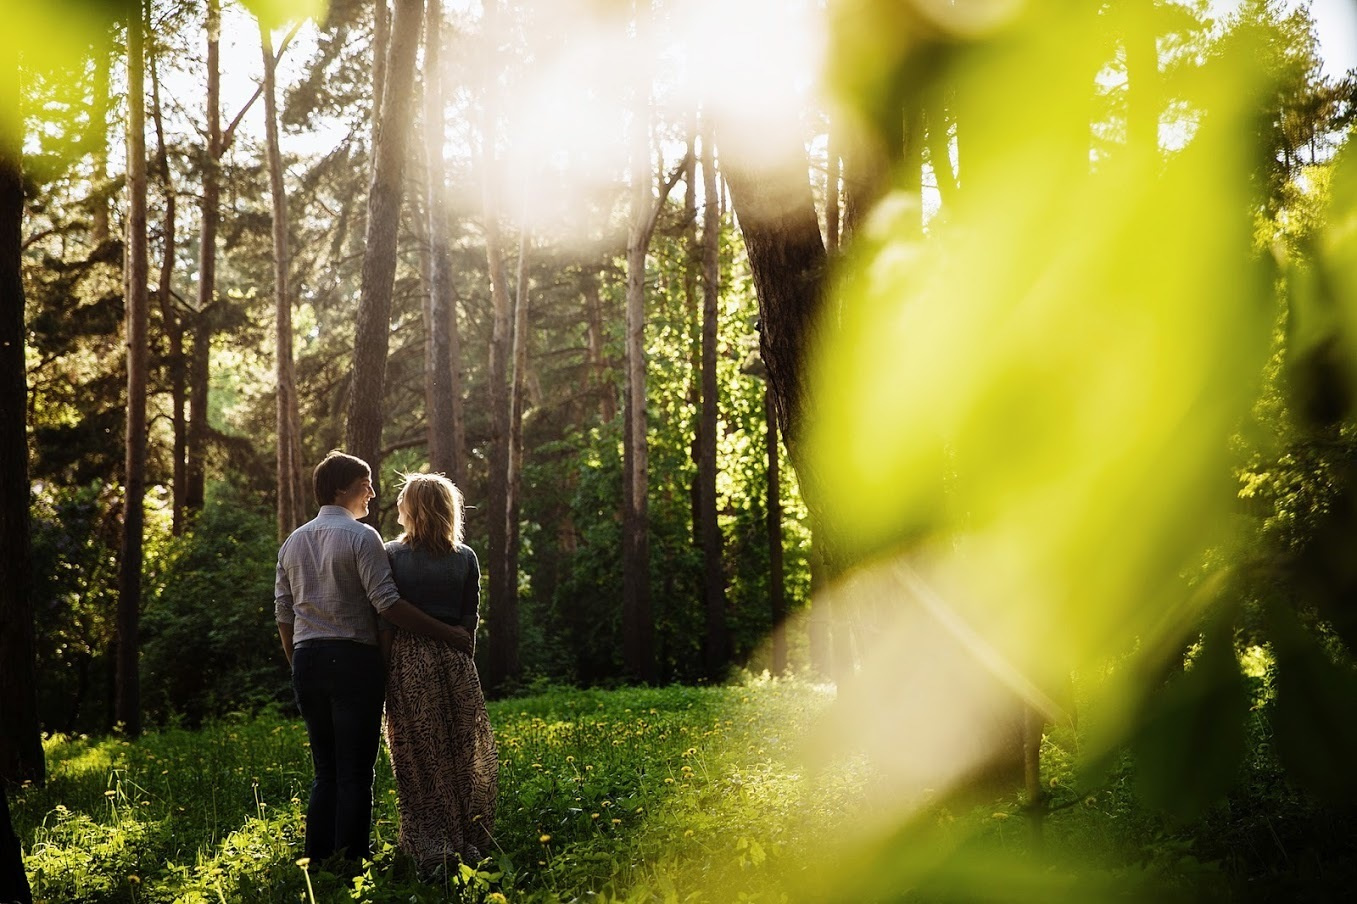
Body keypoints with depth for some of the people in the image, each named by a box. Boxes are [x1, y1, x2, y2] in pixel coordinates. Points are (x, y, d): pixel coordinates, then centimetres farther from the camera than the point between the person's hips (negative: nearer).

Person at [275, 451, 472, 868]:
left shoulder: (292, 542, 15)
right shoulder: (361, 536, -6)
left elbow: (284, 614, 15)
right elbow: (387, 603, -14)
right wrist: (445, 633, -11)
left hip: (306, 661, 6)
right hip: (353, 659, -6)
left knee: (325, 772, 12)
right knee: (355, 772, -2)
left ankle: (317, 862, 11)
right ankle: (352, 863, -3)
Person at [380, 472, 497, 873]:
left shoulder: (392, 555, -4)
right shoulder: (466, 558, 2)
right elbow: (470, 620, 3)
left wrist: (385, 668, 1)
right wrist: (462, 663, 14)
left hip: (407, 662, -2)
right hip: (453, 660, 2)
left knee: (417, 758, 4)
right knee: (461, 756, 12)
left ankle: (430, 848, 0)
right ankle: (468, 843, 16)